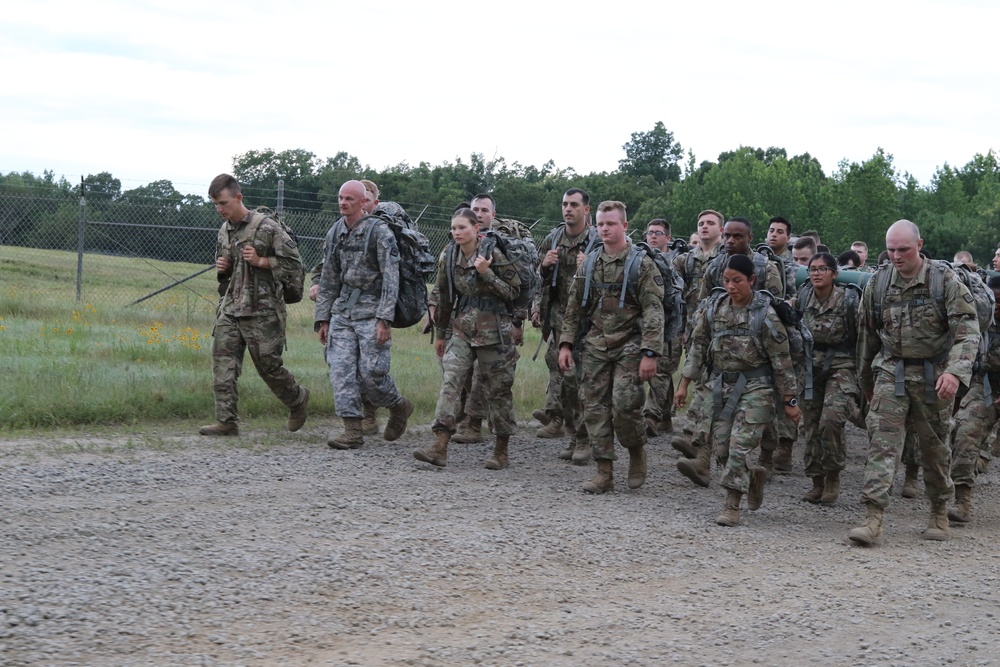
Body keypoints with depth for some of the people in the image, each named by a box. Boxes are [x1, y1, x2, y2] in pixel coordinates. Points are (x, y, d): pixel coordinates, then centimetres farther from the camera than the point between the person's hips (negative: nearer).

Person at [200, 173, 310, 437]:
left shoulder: (266, 227, -9)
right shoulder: (224, 231, 13)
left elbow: (294, 262, -8)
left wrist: (260, 261, -16)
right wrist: (221, 268, 5)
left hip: (261, 310, -6)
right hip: (230, 308, 6)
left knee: (268, 364, 1)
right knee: (223, 363, -4)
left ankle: (298, 399, 28)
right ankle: (226, 422, -3)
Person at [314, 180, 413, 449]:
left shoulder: (379, 232, -8)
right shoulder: (335, 233, 11)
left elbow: (391, 278, -12)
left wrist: (384, 319, -18)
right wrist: (322, 318, 13)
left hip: (371, 311, -6)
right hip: (342, 311, 6)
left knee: (371, 371, -9)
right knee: (340, 369, -6)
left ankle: (399, 406, 19)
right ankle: (353, 431, -4)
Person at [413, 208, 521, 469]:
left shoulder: (493, 254, -8)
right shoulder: (449, 256, 5)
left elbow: (513, 291, -6)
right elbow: (444, 297, 15)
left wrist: (486, 273, -18)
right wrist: (441, 333, 20)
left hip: (492, 329, -4)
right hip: (461, 328, 4)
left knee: (498, 388, 4)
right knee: (450, 382, -11)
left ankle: (502, 450, 17)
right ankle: (440, 447, -17)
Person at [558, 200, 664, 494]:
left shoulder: (641, 264, -5)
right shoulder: (589, 264, 10)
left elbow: (653, 311, -10)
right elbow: (574, 307, 15)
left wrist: (650, 353, -17)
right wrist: (566, 343, 7)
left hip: (629, 346, -5)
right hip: (595, 346, 5)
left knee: (624, 405, -14)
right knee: (595, 409, 1)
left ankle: (637, 452, 14)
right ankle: (604, 473, 8)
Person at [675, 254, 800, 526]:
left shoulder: (764, 315, -10)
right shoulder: (715, 308, 3)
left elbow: (781, 360, -6)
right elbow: (698, 346, 10)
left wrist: (789, 400, -4)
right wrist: (684, 383, 7)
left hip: (755, 386, -5)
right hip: (723, 384, 5)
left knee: (740, 444, -11)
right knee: (722, 445, 4)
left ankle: (732, 506, -4)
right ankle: (754, 476, 32)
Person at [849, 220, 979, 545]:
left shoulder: (945, 280, -9)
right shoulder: (877, 283, 1)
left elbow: (968, 331, -13)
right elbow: (866, 333, 14)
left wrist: (955, 371, -29)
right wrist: (866, 381, 20)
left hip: (934, 375, -2)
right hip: (891, 372, 2)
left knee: (934, 445, 9)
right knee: (882, 439, -13)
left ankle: (939, 513, 29)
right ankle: (873, 518, -20)